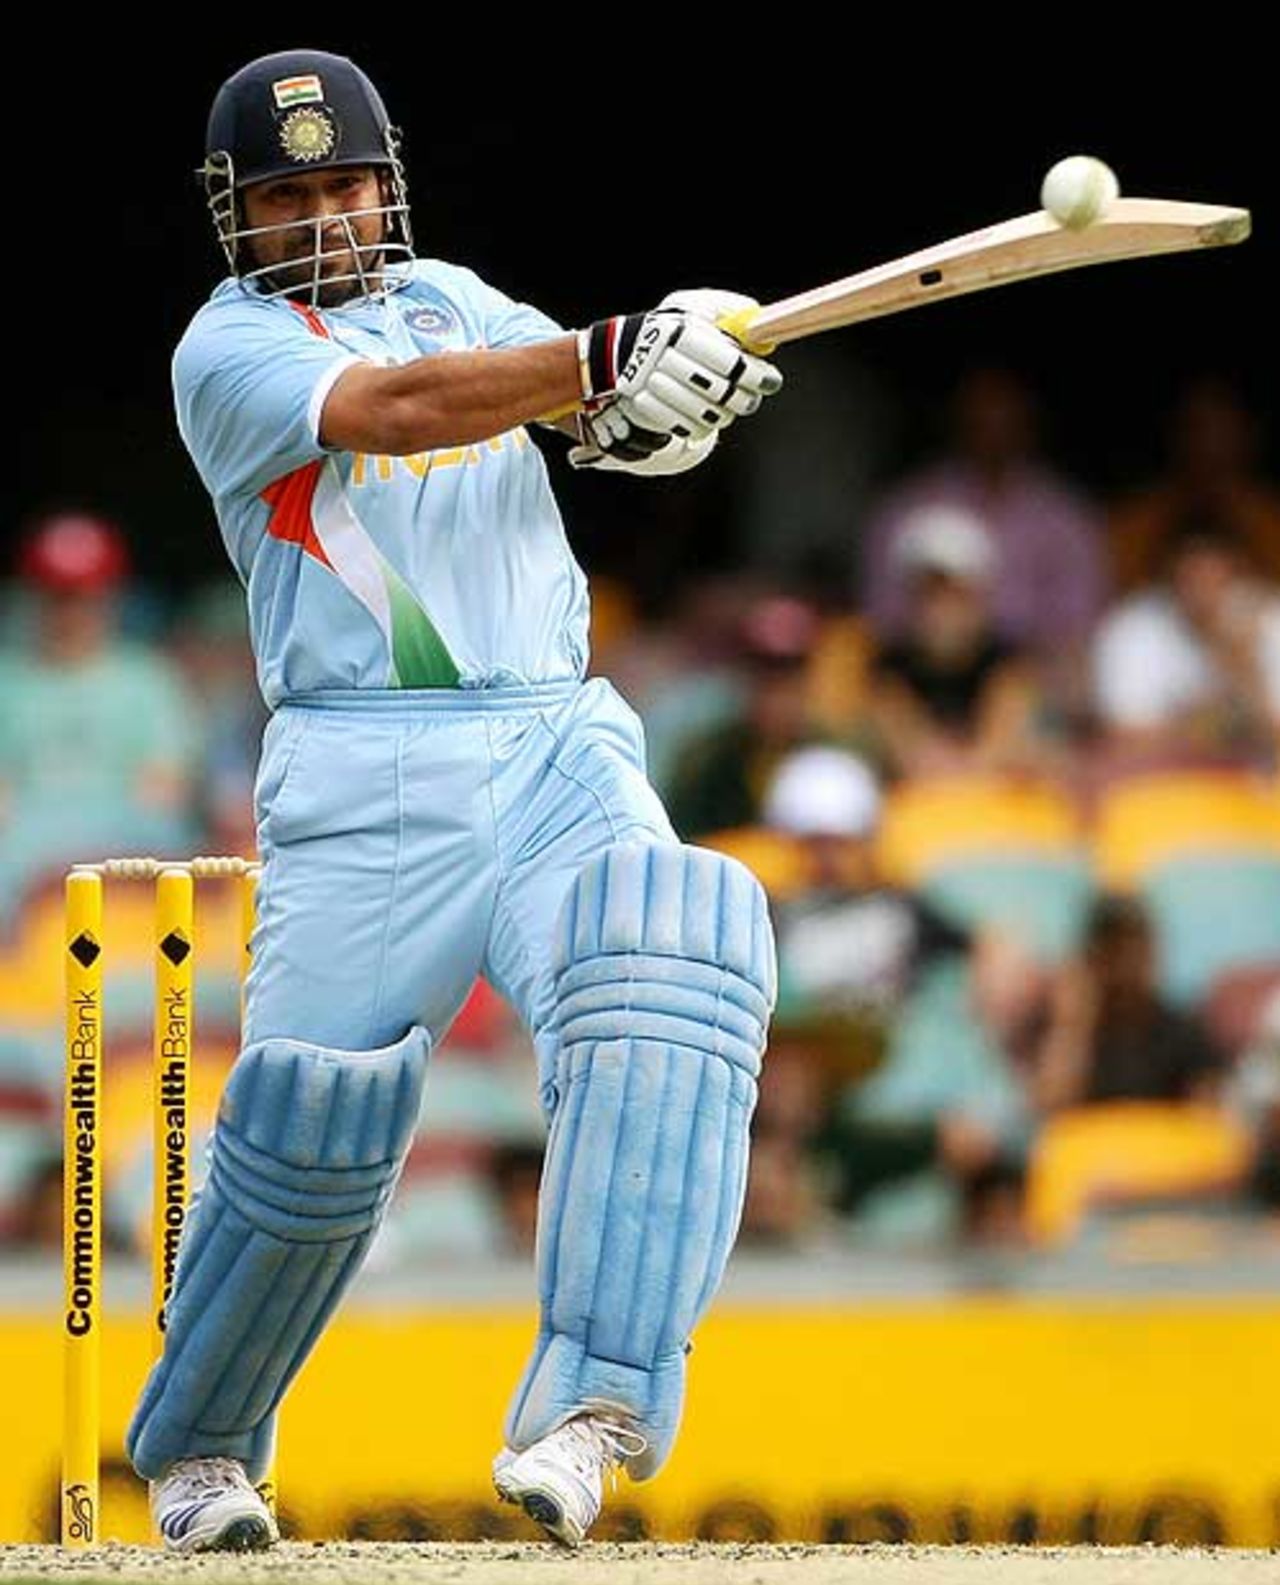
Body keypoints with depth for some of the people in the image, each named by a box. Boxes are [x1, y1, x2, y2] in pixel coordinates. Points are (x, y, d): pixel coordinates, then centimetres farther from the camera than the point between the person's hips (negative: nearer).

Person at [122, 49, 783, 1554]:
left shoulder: (450, 298, 21)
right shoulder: (229, 349, 1)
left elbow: (595, 400, 7)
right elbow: (391, 411, -18)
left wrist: (659, 393, -18)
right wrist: (606, 359, -31)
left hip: (557, 741, 3)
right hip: (366, 777, -3)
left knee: (664, 969, -25)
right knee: (309, 1117, -7)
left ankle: (587, 1414, -34)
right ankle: (194, 1452, 20)